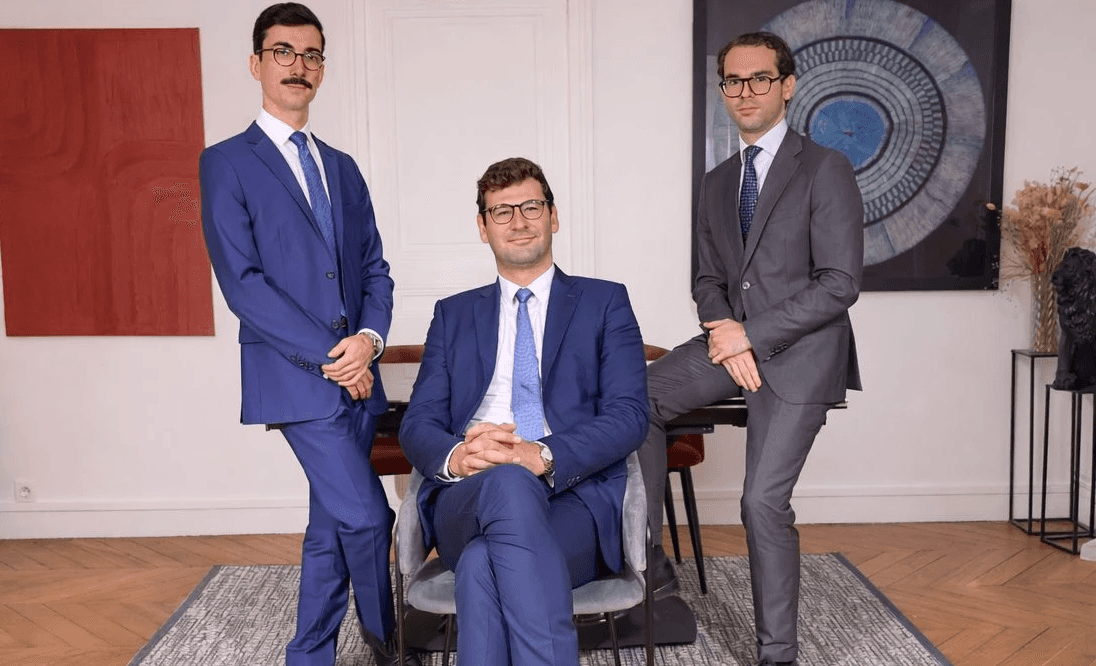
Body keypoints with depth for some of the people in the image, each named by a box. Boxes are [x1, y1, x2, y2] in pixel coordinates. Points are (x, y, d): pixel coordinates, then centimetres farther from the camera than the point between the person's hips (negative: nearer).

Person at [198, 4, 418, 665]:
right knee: (366, 515, -9)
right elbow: (243, 282, -11)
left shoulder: (342, 167, 16)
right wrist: (329, 353, -15)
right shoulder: (227, 162, -1)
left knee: (332, 526, 12)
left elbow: (375, 268, 12)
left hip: (356, 376, 6)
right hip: (297, 378, -6)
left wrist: (369, 338, -8)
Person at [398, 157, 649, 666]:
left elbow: (629, 415, 0)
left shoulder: (605, 303, 15)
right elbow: (417, 423, 12)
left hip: (575, 495, -1)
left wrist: (544, 456, -19)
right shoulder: (453, 315, 23)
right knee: (508, 483, -37)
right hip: (466, 501, 2)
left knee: (484, 565, -36)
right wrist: (456, 456, -14)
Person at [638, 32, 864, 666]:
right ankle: (650, 561, -1)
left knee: (765, 501, -9)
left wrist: (751, 334, -16)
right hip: (733, 337, 6)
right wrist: (725, 335, -8)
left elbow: (840, 284, -13)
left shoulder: (825, 169, -6)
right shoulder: (718, 183, 14)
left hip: (798, 352, -6)